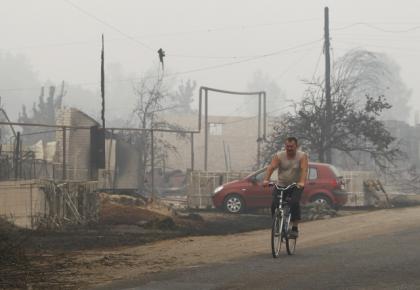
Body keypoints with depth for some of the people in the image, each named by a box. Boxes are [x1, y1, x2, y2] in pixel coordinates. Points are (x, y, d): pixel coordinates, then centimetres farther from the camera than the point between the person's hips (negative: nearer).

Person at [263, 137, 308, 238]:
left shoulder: (302, 156, -8)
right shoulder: (279, 156, -5)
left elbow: (304, 169, -23)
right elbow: (271, 167, -18)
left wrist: (302, 182, -41)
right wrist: (266, 179, -36)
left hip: (296, 187, -2)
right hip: (281, 185, 2)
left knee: (294, 203, -26)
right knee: (274, 204, -16)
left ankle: (295, 228, -17)